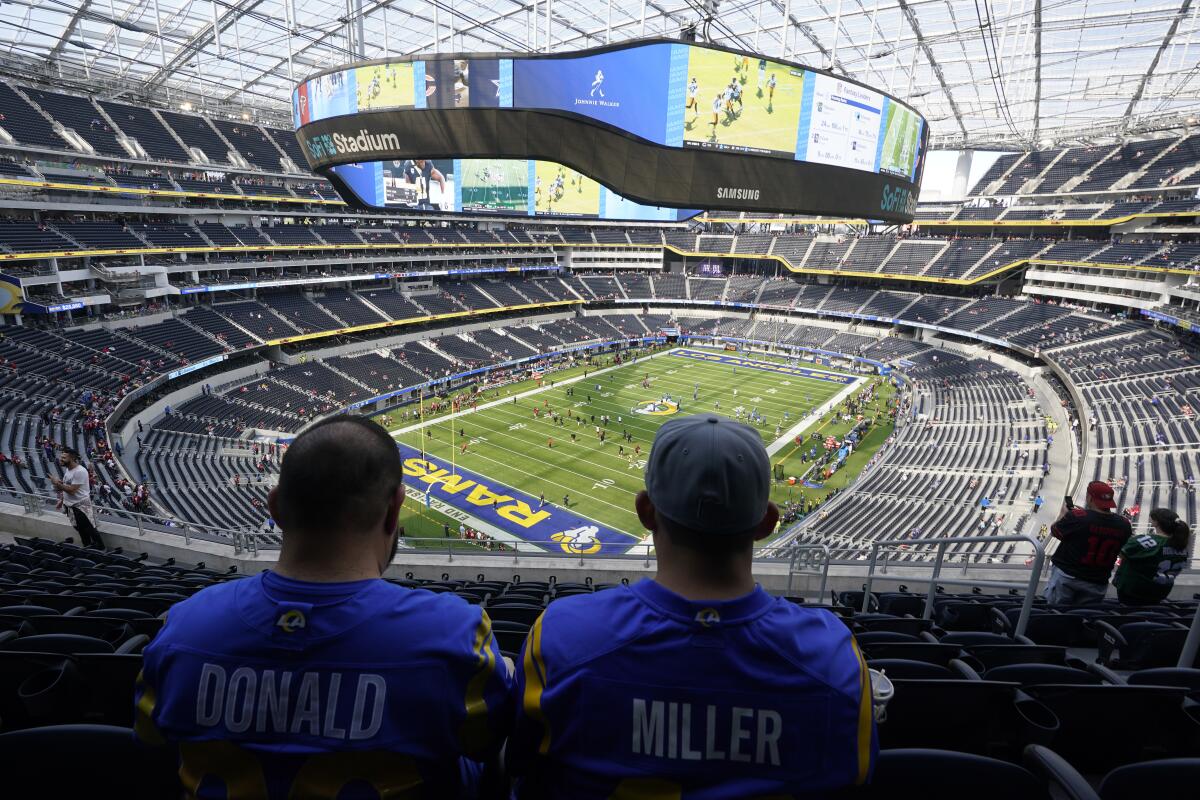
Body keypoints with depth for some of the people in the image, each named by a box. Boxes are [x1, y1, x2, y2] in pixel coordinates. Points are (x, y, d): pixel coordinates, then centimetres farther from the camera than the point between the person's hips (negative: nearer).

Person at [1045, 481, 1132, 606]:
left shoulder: (1077, 517, -21)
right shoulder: (1124, 525, -8)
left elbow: (1054, 532, -5)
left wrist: (1064, 513, 13)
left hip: (1066, 575, -4)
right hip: (1097, 584, 4)